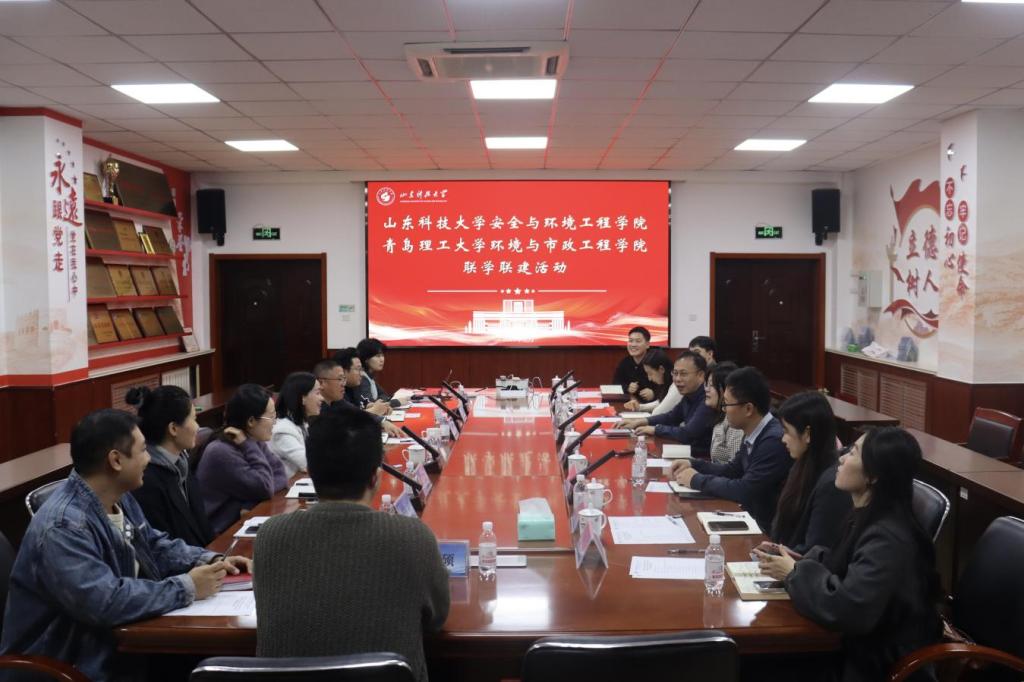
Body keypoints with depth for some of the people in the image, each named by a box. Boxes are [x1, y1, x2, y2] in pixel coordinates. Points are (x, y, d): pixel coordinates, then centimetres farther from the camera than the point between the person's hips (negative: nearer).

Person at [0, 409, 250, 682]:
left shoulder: (119, 498, 3)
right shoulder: (63, 526, -27)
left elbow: (155, 545, 14)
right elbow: (106, 603, -34)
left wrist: (209, 560, -2)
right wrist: (187, 588, -25)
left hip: (118, 641, 8)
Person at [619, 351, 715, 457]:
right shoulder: (690, 394, 5)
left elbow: (687, 434, -28)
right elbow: (671, 417, 20)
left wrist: (655, 429, -13)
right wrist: (640, 422, 7)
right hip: (691, 451, 8)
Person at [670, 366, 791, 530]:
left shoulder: (775, 440, -25)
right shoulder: (753, 434, 2)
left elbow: (745, 491, -25)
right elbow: (734, 471, 17)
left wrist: (697, 480, -13)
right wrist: (694, 465, 4)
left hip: (767, 528, -7)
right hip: (751, 517, 7)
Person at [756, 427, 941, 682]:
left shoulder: (887, 539, -27)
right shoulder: (867, 517, 3)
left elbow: (848, 610, -33)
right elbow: (839, 564, 12)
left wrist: (795, 573, -20)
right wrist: (801, 561, -6)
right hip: (859, 644, 8)